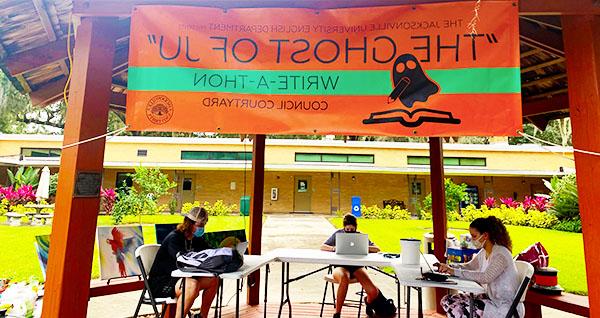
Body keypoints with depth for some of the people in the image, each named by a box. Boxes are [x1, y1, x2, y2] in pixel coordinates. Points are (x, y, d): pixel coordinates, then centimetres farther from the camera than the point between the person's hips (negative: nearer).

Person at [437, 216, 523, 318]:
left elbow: (485, 277, -36)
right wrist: (450, 267, -4)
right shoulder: (484, 252, 5)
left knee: (458, 309, -22)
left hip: (505, 307, -8)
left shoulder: (501, 254, -23)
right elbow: (470, 266, 14)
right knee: (447, 300, -5)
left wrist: (456, 272, -35)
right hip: (490, 298, 8)